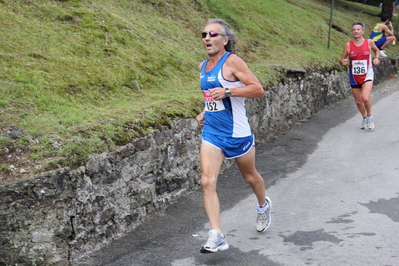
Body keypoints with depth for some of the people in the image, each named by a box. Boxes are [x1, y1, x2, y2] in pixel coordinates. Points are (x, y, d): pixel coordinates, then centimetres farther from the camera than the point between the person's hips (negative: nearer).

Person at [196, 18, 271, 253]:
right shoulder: (203, 66, 9)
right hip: (211, 132, 6)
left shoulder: (232, 61, -14)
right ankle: (217, 236, -8)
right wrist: (205, 112, 11)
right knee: (207, 182, -10)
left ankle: (264, 205, 49)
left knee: (250, 177, 17)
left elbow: (258, 89, -18)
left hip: (237, 133, -5)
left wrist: (227, 92, -27)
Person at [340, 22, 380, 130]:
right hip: (354, 77, 2)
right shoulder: (348, 45, -4)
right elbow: (342, 58, 5)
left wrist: (377, 58, -4)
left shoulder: (369, 42, -3)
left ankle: (369, 116, 6)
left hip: (367, 75, -2)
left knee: (365, 98, -22)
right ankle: (364, 118, 38)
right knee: (358, 101, 11)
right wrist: (343, 61, -18)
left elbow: (377, 50, 17)